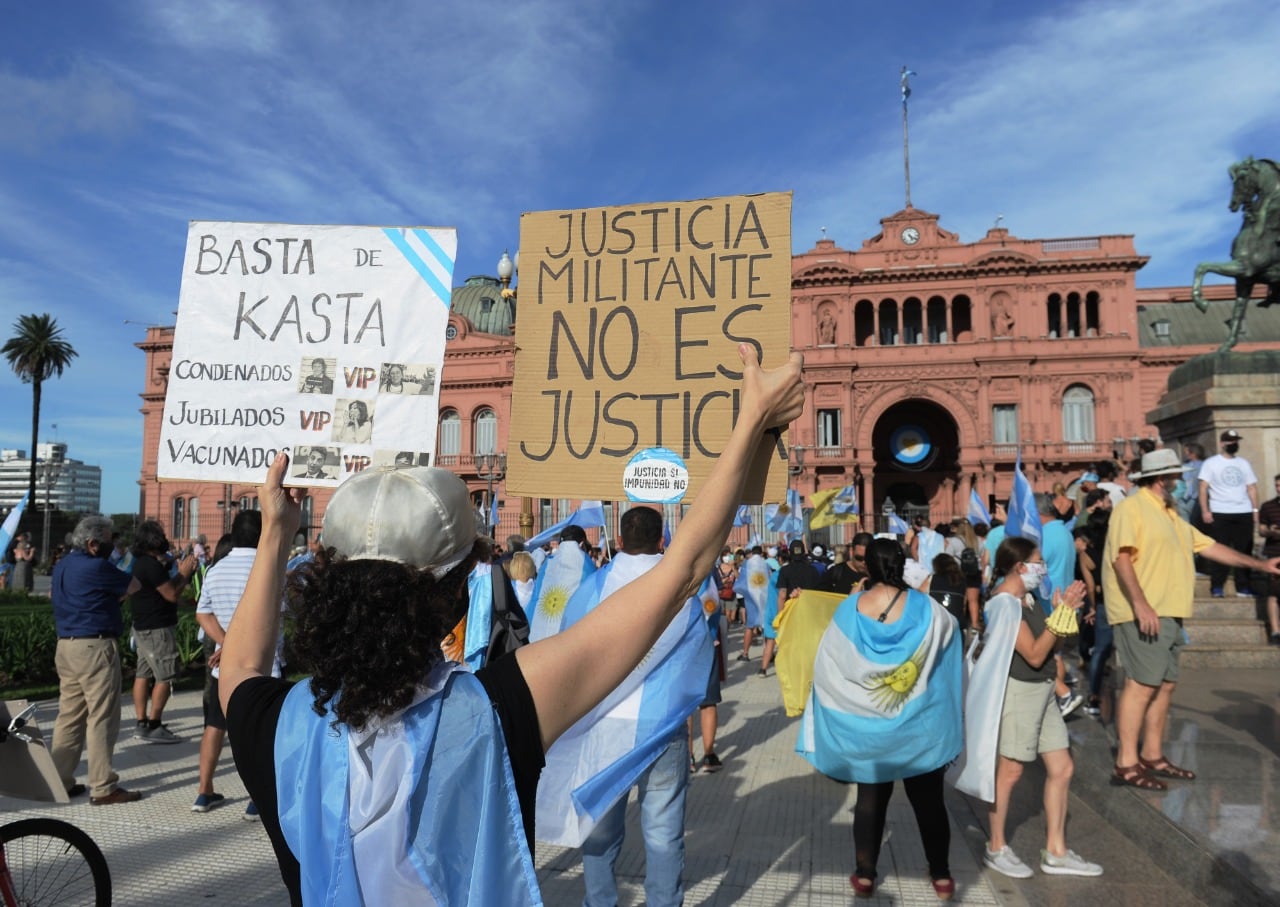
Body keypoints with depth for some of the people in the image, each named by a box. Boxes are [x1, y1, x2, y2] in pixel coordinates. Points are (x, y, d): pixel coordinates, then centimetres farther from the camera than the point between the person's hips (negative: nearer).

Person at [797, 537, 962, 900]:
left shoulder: (849, 611, -12)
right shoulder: (926, 610, -13)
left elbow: (825, 667, -6)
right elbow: (952, 632, 7)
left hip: (867, 727, 0)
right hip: (920, 726, 0)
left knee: (871, 799, 14)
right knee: (928, 800, 15)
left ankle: (865, 875, 22)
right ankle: (941, 876, 26)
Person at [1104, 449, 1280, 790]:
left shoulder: (1169, 514, 21)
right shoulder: (1131, 508, -9)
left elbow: (1208, 545, 25)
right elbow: (1121, 558, -19)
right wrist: (1140, 604, -26)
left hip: (1168, 615, 10)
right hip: (1142, 615, -10)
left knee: (1164, 685, 12)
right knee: (1141, 684, -11)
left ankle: (1153, 756, 21)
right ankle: (1126, 764, -7)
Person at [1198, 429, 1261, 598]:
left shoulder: (1244, 463, 16)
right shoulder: (1211, 463, 2)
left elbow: (1251, 488, 14)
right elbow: (1203, 488, -3)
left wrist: (1255, 509, 4)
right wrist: (1205, 511, -12)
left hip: (1244, 513, 4)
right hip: (1220, 514, -4)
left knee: (1244, 551, 5)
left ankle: (1243, 587, 11)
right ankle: (1217, 587, 1)